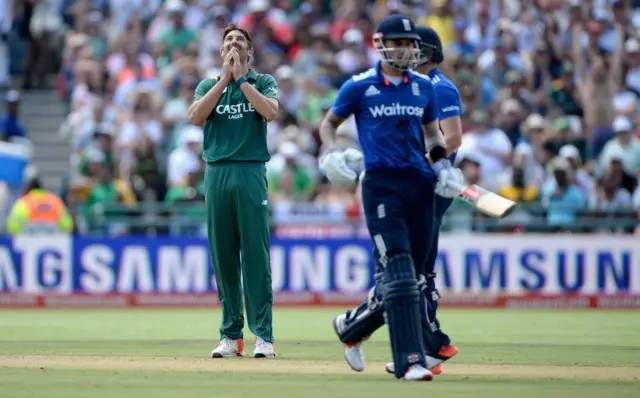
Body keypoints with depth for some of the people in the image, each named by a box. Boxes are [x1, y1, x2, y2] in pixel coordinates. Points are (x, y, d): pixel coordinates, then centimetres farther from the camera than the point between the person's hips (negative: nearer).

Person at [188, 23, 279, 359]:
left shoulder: (263, 82, 10)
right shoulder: (209, 85, 15)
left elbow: (270, 111, -10)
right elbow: (196, 117, -4)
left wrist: (240, 79, -6)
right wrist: (225, 79, -5)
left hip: (251, 172, -2)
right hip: (217, 173, 2)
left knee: (256, 254, -7)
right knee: (223, 255, 3)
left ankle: (263, 335, -8)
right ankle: (231, 335, 8)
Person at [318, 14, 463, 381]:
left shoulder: (424, 87, 12)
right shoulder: (359, 87, 1)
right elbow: (329, 123, 13)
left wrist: (442, 163, 7)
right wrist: (331, 155, -6)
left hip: (420, 185, 5)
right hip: (381, 183, -5)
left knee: (414, 271, 7)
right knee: (398, 270, -15)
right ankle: (410, 360, -19)